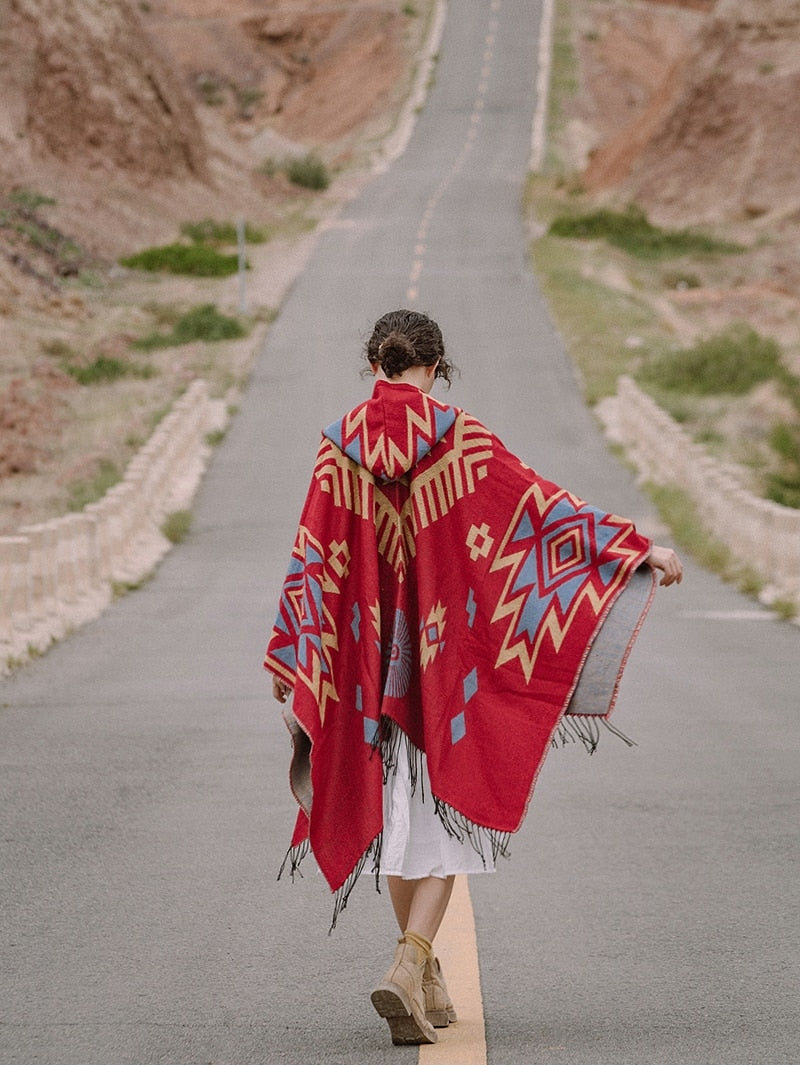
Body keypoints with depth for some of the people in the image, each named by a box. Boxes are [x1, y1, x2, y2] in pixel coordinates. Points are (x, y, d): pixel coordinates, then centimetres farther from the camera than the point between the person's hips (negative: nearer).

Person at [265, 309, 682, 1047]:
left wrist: (287, 655, 6)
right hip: (449, 652, -2)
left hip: (370, 653, 2)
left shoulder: (339, 446, -2)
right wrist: (639, 547, -5)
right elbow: (543, 505, -9)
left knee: (395, 811, 14)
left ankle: (429, 982, 20)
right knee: (446, 812, 3)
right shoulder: (463, 439, -8)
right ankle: (410, 968, -17)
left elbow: (311, 556, -1)